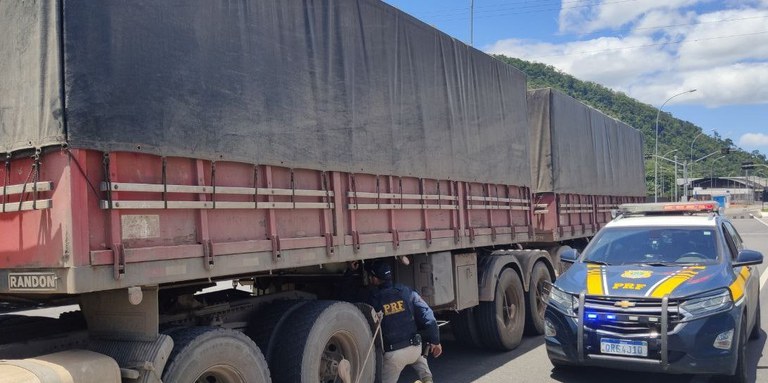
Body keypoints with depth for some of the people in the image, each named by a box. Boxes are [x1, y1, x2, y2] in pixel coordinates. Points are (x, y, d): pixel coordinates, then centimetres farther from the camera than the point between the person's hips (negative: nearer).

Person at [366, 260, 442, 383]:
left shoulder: (373, 300, -8)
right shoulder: (406, 291, -1)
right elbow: (427, 315, -5)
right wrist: (435, 341, 3)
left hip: (393, 354, -3)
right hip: (414, 348, 3)